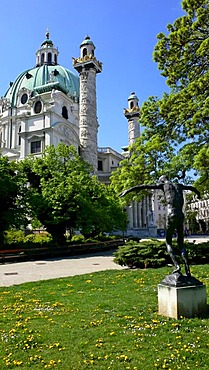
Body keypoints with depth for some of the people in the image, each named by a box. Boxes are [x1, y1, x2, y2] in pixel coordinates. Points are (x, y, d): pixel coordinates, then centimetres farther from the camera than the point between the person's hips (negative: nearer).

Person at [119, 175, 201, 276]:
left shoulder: (163, 185, 9)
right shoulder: (179, 186, 24)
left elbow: (144, 186, 1)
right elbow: (190, 187, 47)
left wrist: (128, 190, 2)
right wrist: (198, 193, 70)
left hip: (171, 216, -5)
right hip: (181, 216, 5)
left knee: (168, 242, 8)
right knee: (181, 244, 12)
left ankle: (176, 265, -10)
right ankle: (187, 269, 1)